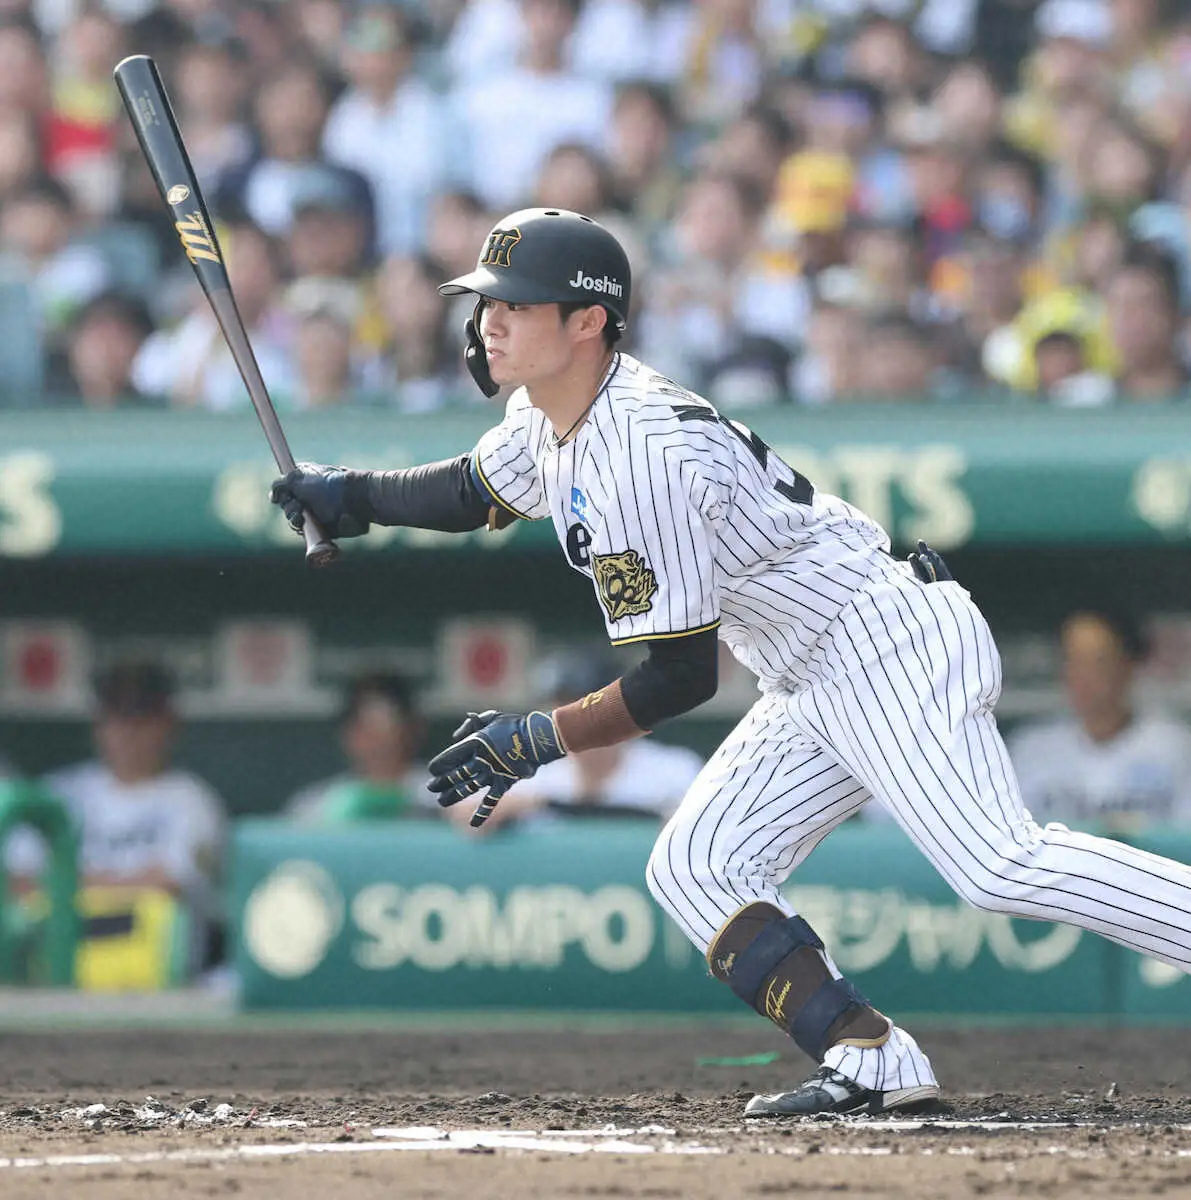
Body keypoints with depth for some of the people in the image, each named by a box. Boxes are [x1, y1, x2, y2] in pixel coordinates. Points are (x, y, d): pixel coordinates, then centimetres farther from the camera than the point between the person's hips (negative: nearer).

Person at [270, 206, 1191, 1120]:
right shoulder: (553, 417, 6)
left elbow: (681, 676, -20)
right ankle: (873, 1062, -5)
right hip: (819, 692, 11)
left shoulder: (642, 454, -23)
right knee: (696, 871, 3)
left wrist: (539, 740, -14)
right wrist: (353, 495, 17)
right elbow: (476, 492, 30)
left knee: (1001, 867, -23)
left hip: (890, 642, -11)